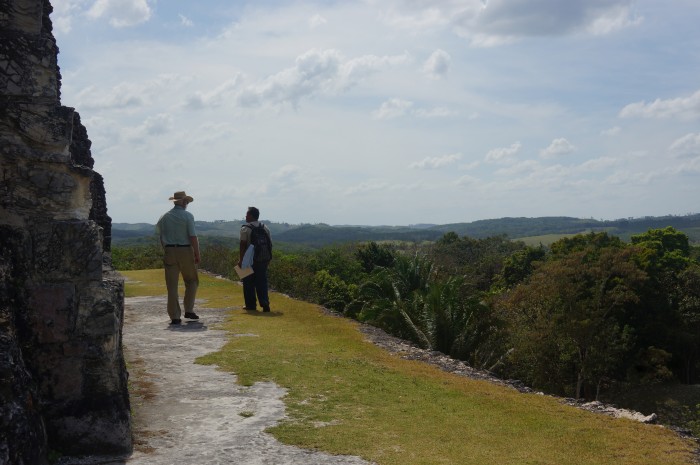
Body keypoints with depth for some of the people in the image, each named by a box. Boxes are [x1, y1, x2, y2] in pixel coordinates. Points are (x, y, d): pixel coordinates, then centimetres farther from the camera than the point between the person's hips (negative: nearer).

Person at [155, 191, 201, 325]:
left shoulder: (164, 217, 8)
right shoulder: (187, 216, -5)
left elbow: (161, 237, 11)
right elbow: (193, 237, -11)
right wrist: (197, 254, -6)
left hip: (169, 252, 3)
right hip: (185, 251, -3)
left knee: (172, 285, 4)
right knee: (191, 281, 14)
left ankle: (175, 316, 3)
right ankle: (189, 310, 8)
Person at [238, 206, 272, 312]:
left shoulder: (245, 229, -8)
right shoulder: (265, 228, 10)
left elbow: (243, 245, -13)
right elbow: (270, 244, 11)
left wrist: (240, 259, -9)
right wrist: (268, 258, 18)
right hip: (263, 260, 5)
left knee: (249, 283, 5)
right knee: (262, 282, 7)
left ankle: (251, 304, 8)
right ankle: (265, 303, -4)